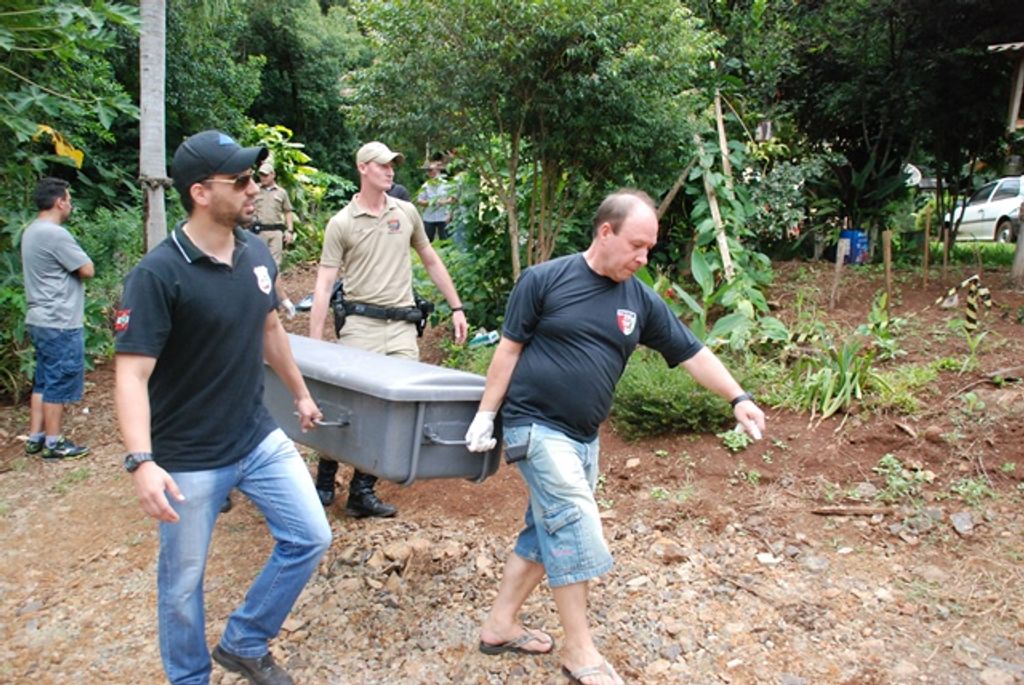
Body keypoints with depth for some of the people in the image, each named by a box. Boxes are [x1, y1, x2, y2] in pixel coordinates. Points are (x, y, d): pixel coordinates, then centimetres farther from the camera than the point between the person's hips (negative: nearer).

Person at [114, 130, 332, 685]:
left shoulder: (256, 253, -1)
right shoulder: (157, 275, -20)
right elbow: (132, 375, -23)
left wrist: (300, 393, 23)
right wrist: (142, 461, -35)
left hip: (260, 439, 6)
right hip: (188, 460, -6)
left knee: (310, 538, 8)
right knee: (183, 581, 11)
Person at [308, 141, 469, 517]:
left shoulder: (406, 212, 10)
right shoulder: (341, 224, -1)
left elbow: (431, 261, 19)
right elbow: (323, 285, -5)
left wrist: (456, 308, 15)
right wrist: (314, 344, -11)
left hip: (402, 327, 3)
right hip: (360, 324, -3)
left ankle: (362, 491, 14)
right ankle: (324, 483, 21)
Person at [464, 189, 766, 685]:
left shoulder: (641, 300, 4)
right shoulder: (544, 280, -9)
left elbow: (691, 352, 8)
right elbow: (509, 349, -5)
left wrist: (737, 397, 0)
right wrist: (485, 414, -6)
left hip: (583, 437, 6)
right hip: (536, 426, -6)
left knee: (548, 534, 13)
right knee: (576, 531, -10)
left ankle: (499, 626, 30)